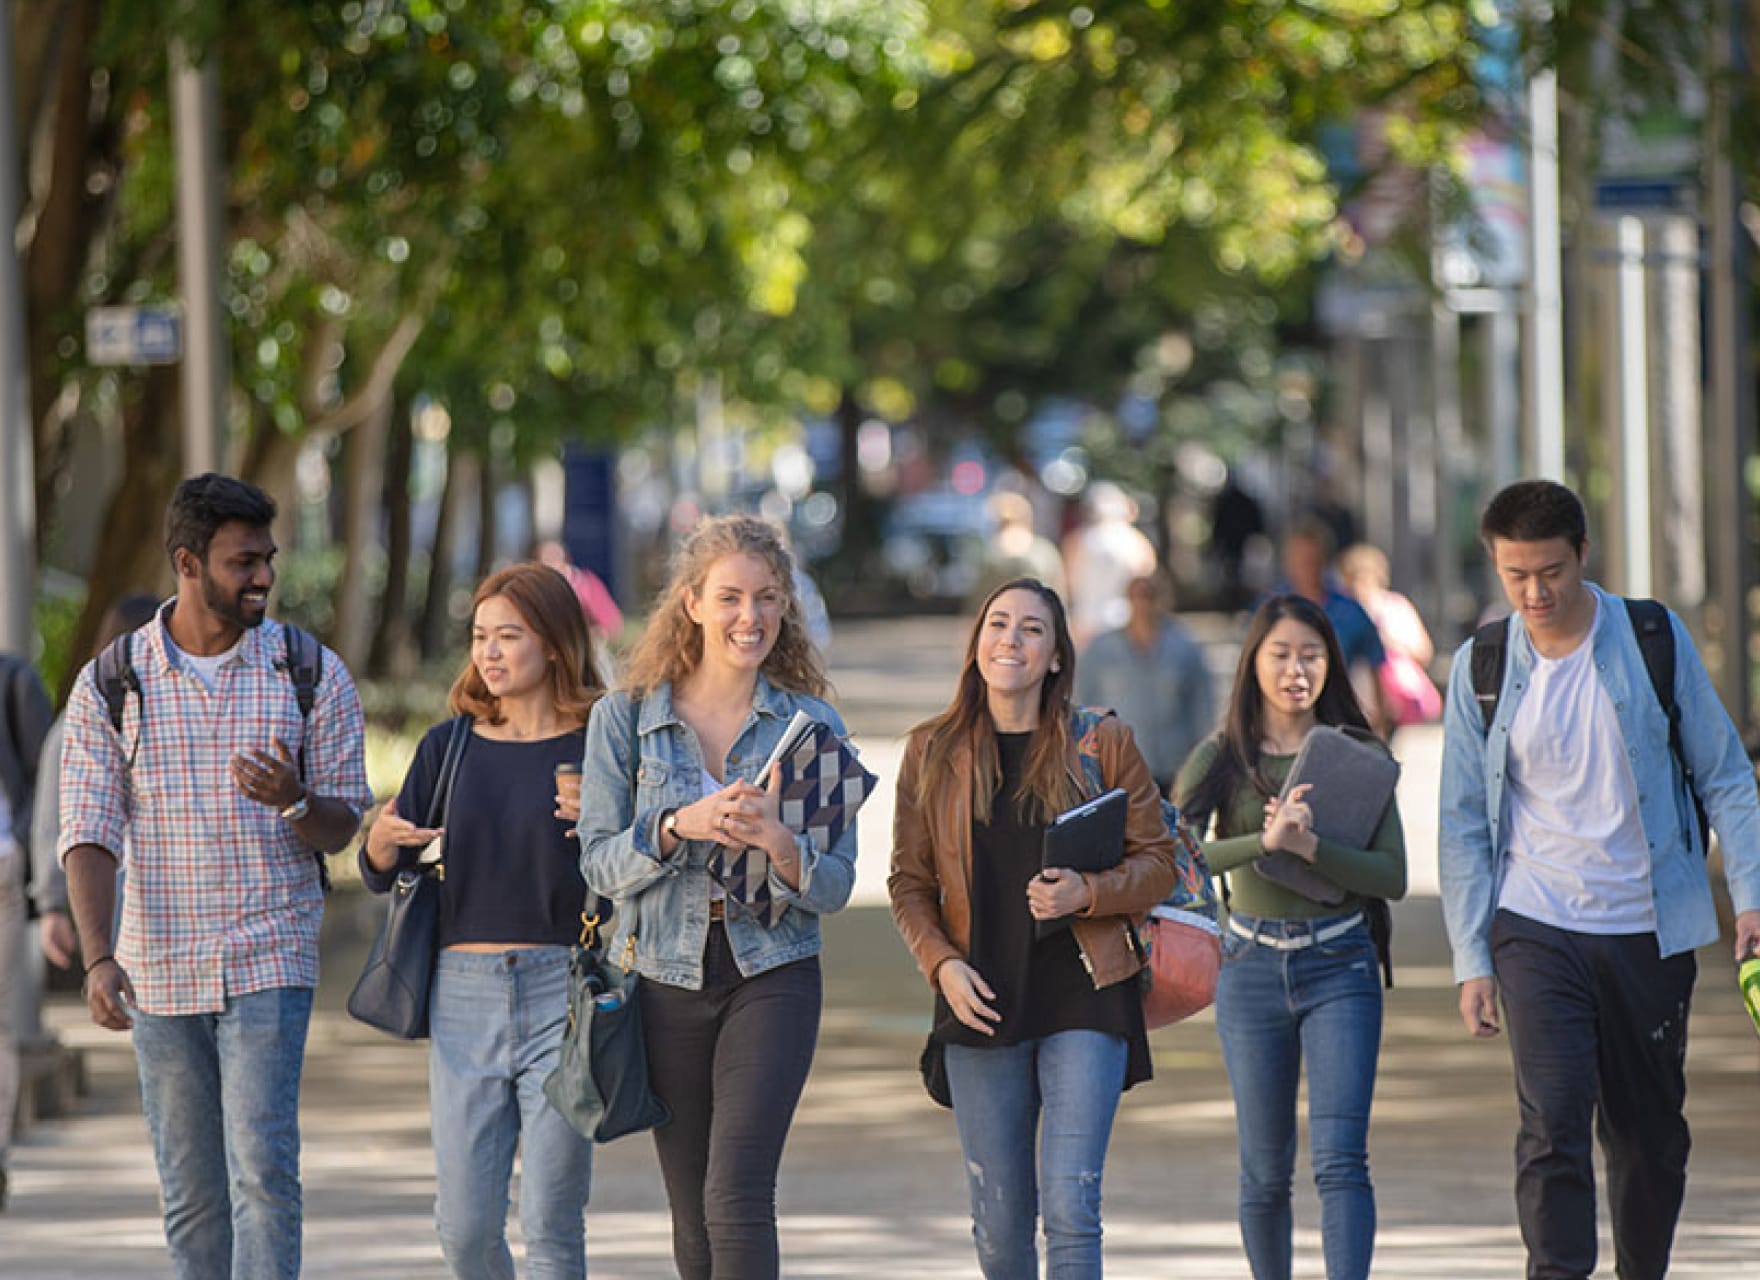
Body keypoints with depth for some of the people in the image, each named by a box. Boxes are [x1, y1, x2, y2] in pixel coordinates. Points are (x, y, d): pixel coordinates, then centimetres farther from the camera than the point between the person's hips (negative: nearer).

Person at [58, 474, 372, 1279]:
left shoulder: (311, 675, 1)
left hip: (269, 964, -1)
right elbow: (89, 833, -3)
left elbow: (343, 826, 4)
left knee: (262, 1170, -14)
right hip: (159, 971, 1)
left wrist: (295, 802, -21)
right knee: (190, 1196, 7)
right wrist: (98, 959, -16)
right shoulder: (110, 685, 1)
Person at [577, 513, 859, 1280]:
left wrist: (776, 841, -21)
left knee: (737, 1197, -17)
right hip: (667, 979, 2)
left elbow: (836, 886, 0)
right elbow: (600, 865, -2)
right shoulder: (624, 718, 2)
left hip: (772, 978, -2)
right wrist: (680, 826, -20)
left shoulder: (811, 724, 2)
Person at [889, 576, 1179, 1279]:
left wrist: (1088, 893, -14)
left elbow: (1157, 862, 5)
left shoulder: (1103, 743, 2)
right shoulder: (933, 751, 6)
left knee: (1070, 1207, -12)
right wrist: (941, 963, -7)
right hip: (981, 1004, 2)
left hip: (1083, 999, -2)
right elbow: (909, 882, 10)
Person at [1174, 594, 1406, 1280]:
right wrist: (1264, 842, -27)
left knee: (1341, 1159, -13)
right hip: (1252, 968, 1)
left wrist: (1311, 847, -18)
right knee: (1265, 1171, 7)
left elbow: (1394, 876, -3)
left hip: (1340, 967, -1)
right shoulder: (1223, 759, 2)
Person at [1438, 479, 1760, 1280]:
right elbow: (1463, 823, 6)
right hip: (1536, 930, -1)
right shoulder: (1482, 667, 1)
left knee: (1649, 1135, 9)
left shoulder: (1655, 641, -1)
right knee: (1552, 1125, -14)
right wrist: (1472, 958, 1)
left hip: (1650, 930, 1)